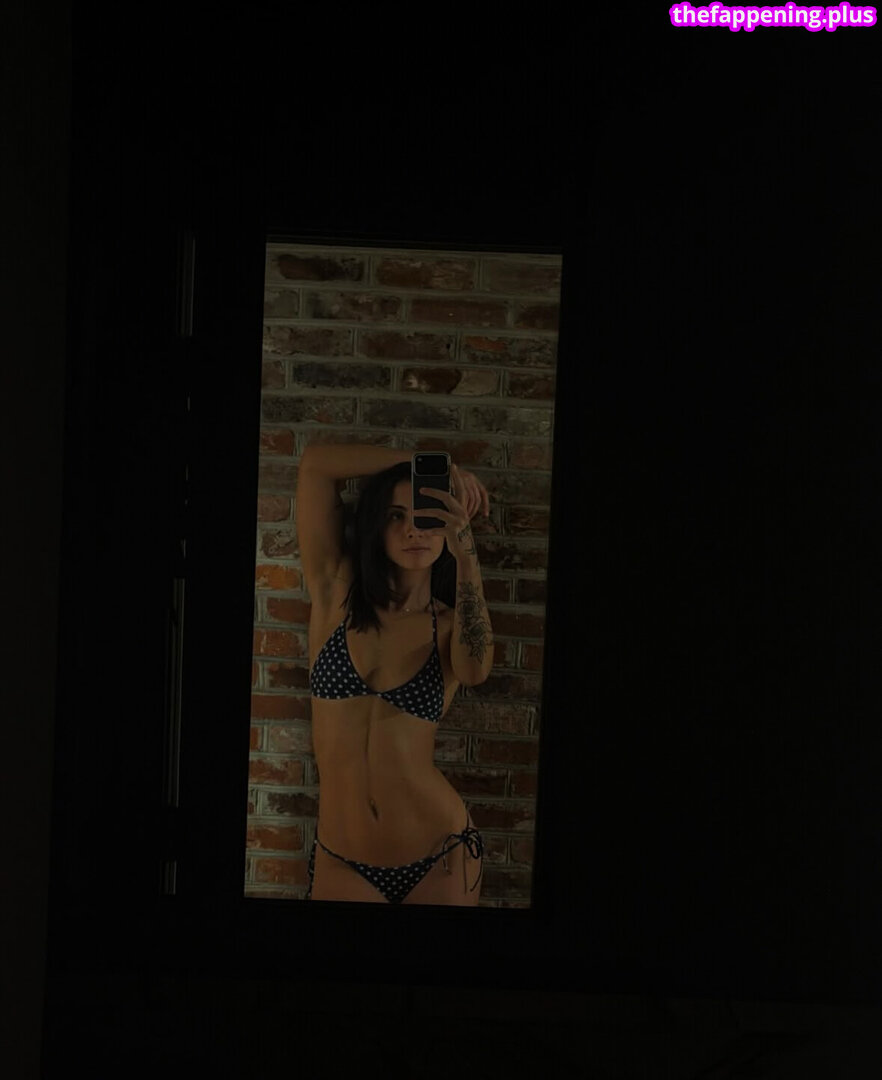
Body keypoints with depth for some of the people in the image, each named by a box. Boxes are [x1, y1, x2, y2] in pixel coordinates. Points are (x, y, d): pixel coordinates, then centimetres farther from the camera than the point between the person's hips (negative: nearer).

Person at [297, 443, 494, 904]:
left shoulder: (453, 621, 0)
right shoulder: (336, 592, -1)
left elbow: (474, 671, -26)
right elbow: (315, 462, -7)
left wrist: (465, 551, -32)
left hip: (439, 857, 0)